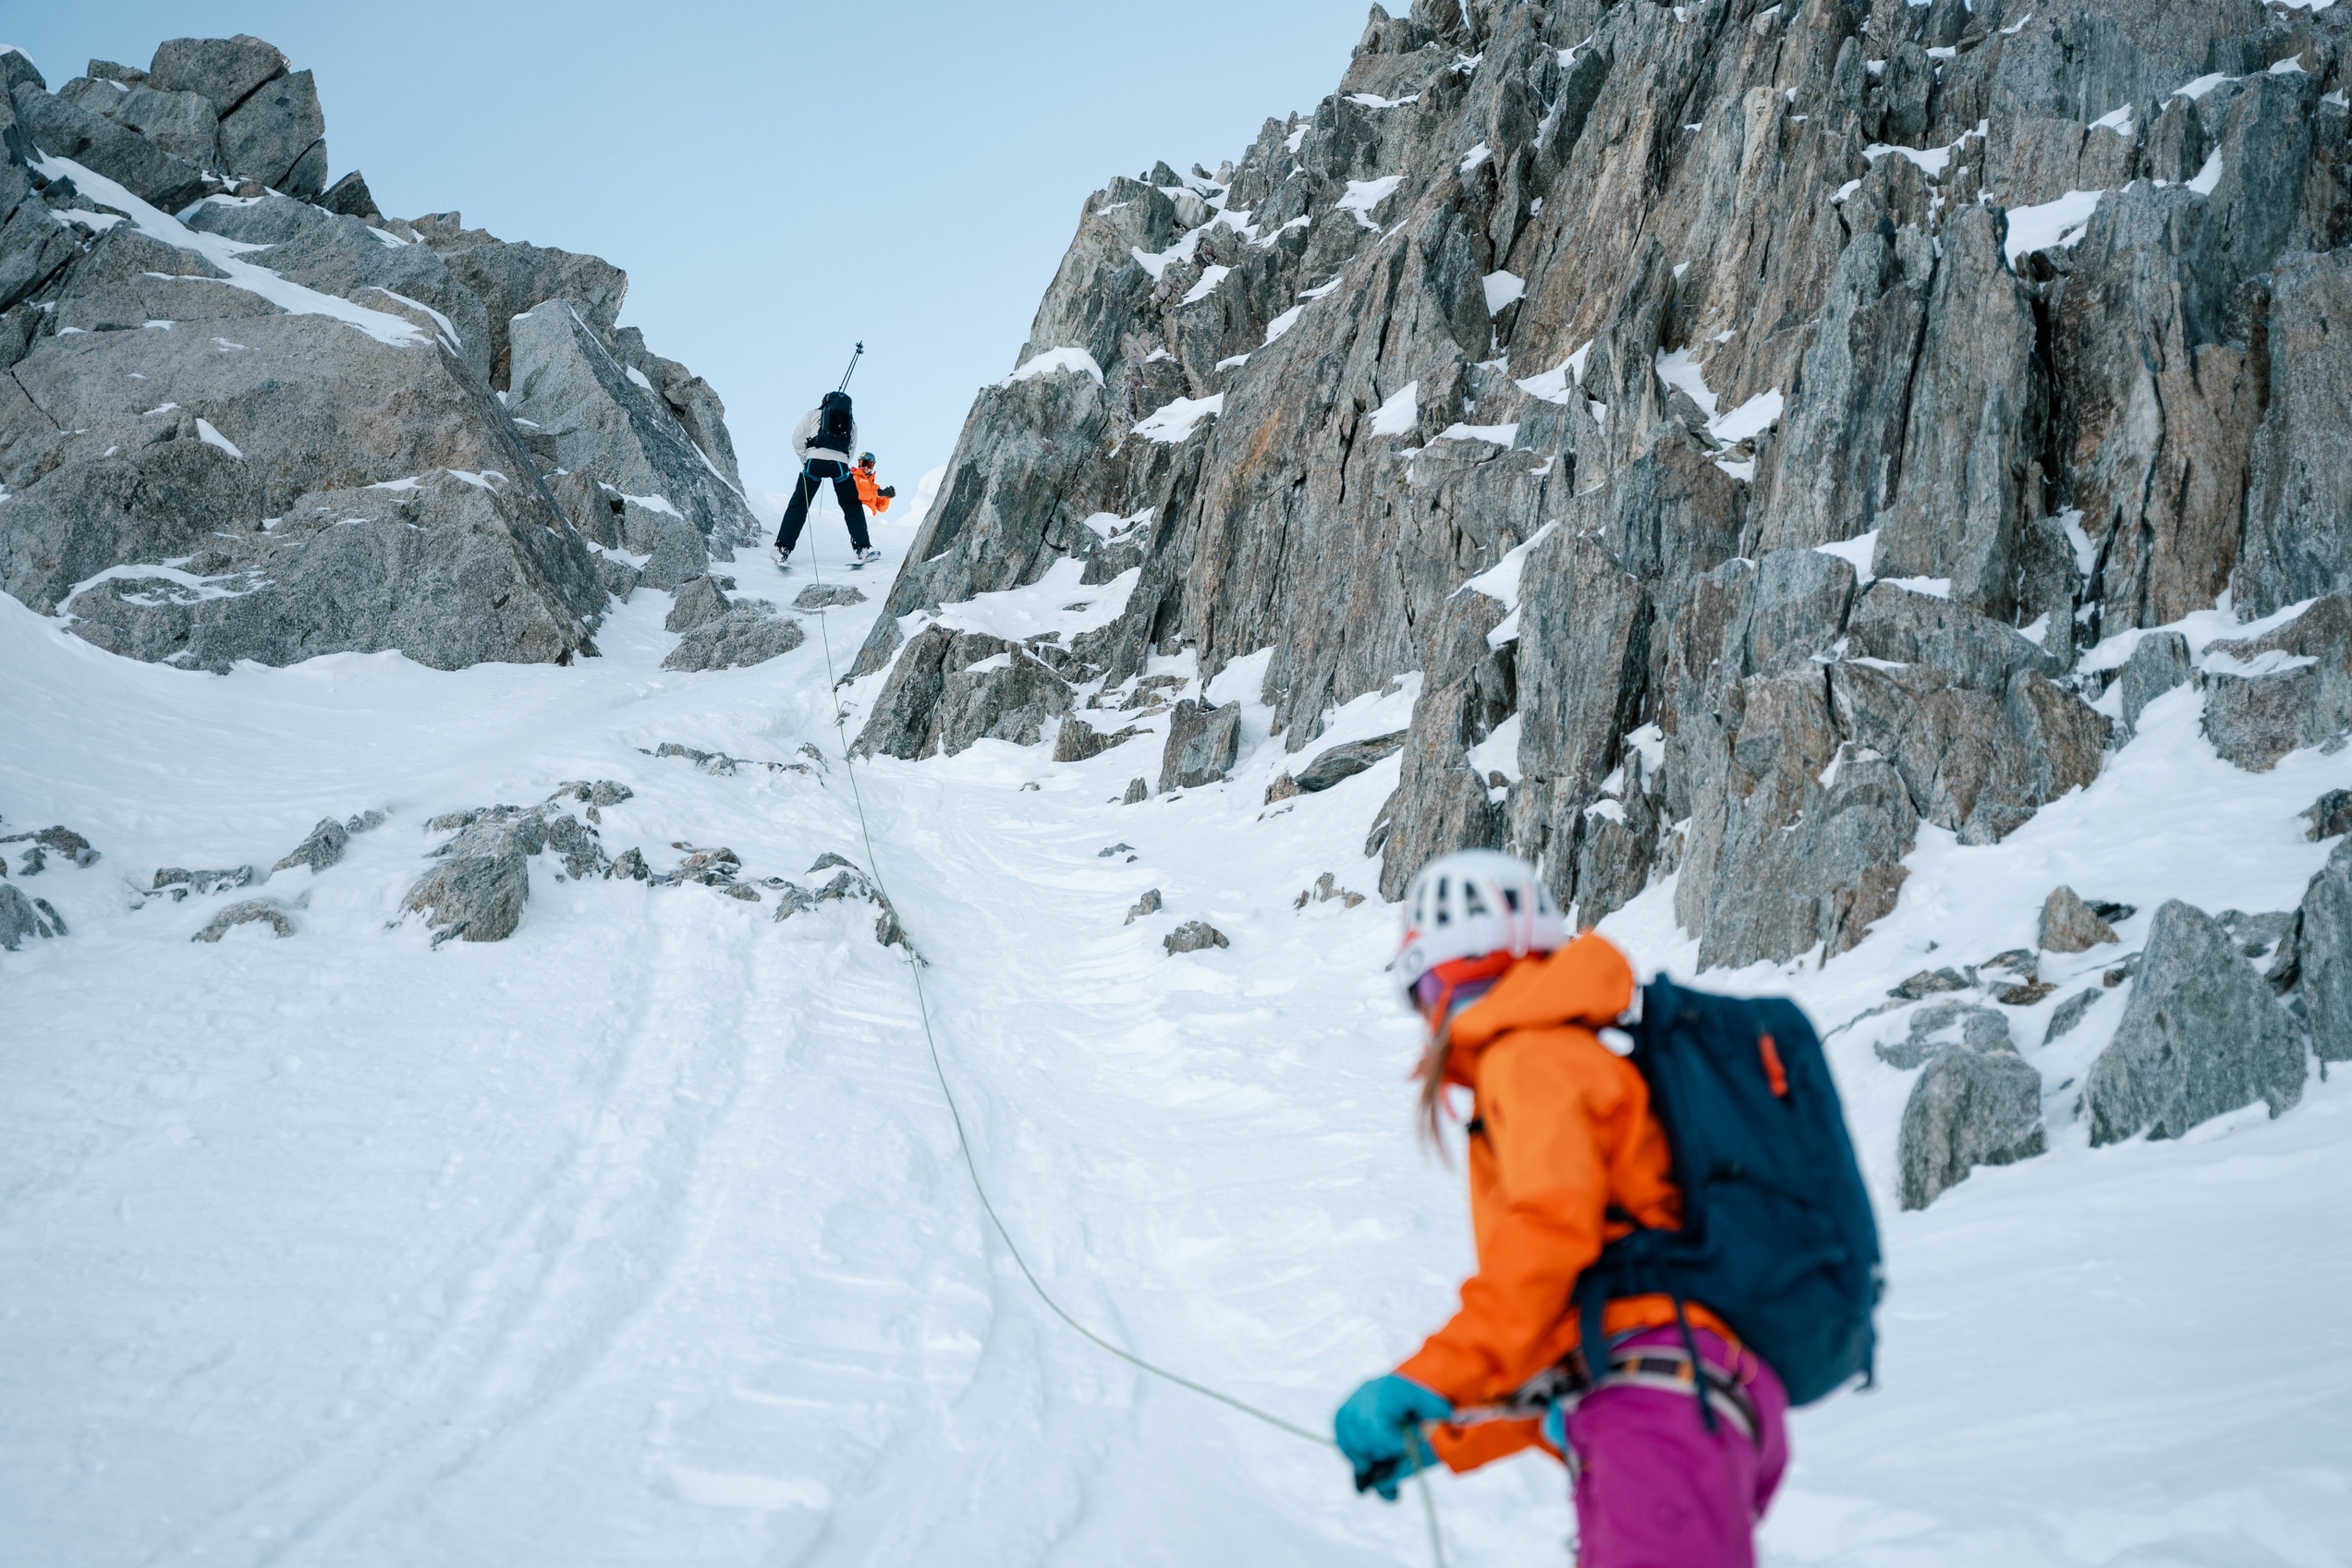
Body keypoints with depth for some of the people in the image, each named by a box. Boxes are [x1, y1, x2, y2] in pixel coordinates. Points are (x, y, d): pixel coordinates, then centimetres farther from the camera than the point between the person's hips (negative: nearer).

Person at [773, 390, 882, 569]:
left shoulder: (813, 414, 18)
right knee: (852, 506, 21)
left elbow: (797, 439, 10)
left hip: (814, 461, -1)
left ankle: (783, 551, -1)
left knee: (798, 505, 8)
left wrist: (805, 459, 20)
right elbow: (851, 449, 18)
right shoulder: (850, 421, 24)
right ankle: (861, 550, 15)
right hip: (840, 464, 1)